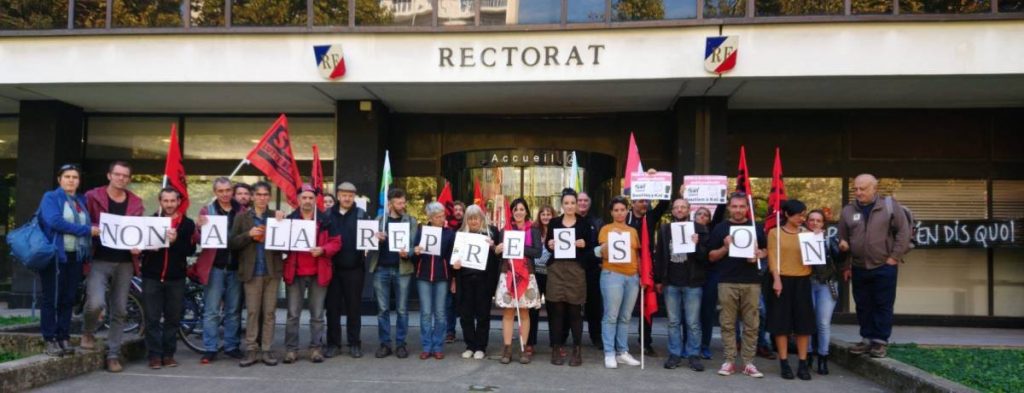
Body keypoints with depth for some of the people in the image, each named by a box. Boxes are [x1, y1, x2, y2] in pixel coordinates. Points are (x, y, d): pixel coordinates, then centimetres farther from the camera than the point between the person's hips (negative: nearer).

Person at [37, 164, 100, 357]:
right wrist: (86, 230, -17)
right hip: (55, 256, -5)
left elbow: (91, 224, 13)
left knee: (68, 299, 8)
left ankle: (64, 338, 15)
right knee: (51, 299, 0)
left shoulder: (82, 201, 15)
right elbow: (55, 221, -16)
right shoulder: (50, 198, -1)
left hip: (75, 257, 5)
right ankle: (50, 340, 6)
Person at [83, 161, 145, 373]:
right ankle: (88, 331, 14)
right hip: (99, 260, -3)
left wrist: (138, 246, -5)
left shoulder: (136, 202, 9)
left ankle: (113, 355, 15)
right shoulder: (93, 196, 1)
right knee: (95, 303, -19)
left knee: (119, 311, 5)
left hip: (124, 262, 3)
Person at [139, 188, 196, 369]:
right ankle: (155, 355, 7)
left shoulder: (187, 224, 4)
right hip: (152, 276, 0)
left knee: (173, 318, 6)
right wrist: (148, 247, -14)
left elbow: (191, 250, -4)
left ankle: (168, 354, 15)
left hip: (176, 278, 0)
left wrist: (176, 241, -21)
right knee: (152, 319, 0)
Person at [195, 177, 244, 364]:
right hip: (214, 267, -2)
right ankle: (209, 349, 5)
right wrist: (200, 227, -21)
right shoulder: (207, 210, 4)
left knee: (234, 310, 9)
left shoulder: (242, 211, 9)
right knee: (211, 311, 0)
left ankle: (232, 346, 18)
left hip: (235, 267, 2)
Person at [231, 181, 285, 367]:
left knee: (269, 311, 5)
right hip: (251, 271, -1)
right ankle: (251, 350, 8)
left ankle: (266, 350, 11)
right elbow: (232, 243, 0)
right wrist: (248, 234, -14)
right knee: (252, 312, 2)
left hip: (272, 271, 1)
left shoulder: (277, 216, 5)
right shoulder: (242, 217, 5)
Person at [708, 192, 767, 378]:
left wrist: (759, 255, -6)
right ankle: (729, 361, 8)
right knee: (728, 323, 2)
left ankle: (749, 362, 9)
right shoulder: (720, 228, 5)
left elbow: (767, 250, 16)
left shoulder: (757, 227, 11)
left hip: (752, 282, 1)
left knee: (751, 324, 2)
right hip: (727, 282, -1)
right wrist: (725, 248, -12)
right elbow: (711, 257, 5)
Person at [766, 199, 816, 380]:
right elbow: (772, 258, -4)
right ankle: (784, 363, 6)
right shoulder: (775, 232, 2)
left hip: (802, 281, 3)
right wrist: (776, 279, -14)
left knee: (803, 322, 3)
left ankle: (803, 364, 9)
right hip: (783, 281, -3)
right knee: (782, 321, 0)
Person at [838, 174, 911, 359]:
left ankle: (881, 341, 11)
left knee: (883, 305, 2)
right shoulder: (848, 211, 4)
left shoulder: (890, 206, -4)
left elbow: (904, 231, -4)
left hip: (884, 267, -3)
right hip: (859, 268, 3)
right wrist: (846, 266, 7)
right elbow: (843, 240, 9)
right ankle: (867, 339, 21)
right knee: (863, 306, 10)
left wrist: (895, 257, -8)